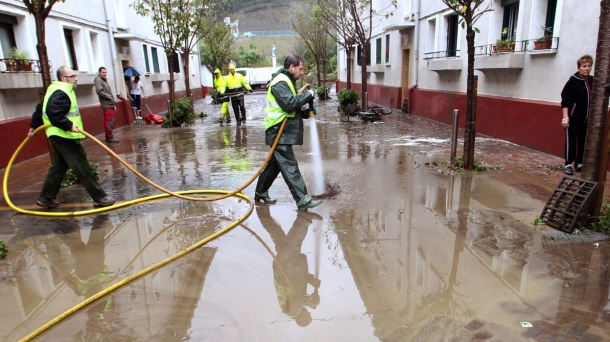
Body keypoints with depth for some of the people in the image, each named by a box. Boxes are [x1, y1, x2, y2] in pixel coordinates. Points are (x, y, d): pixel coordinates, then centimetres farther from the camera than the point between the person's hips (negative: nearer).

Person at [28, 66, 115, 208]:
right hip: (64, 137, -11)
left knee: (58, 166, 17)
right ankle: (99, 197, -4)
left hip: (60, 136, 11)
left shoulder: (56, 90, 17)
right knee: (82, 167, -8)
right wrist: (69, 125, -33)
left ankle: (46, 197, 25)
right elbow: (54, 113, -30)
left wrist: (34, 126, 29)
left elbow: (41, 108, 24)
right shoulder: (60, 93, -17)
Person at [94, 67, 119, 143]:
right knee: (109, 121, -11)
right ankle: (109, 137, -8)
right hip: (106, 105, -9)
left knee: (111, 121, 10)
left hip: (110, 104, 9)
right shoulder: (98, 80, -5)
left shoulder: (104, 80, 23)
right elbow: (99, 91, -18)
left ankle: (109, 136, 16)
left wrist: (113, 102, 14)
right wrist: (110, 97, -14)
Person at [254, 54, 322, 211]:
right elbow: (289, 103, -25)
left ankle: (261, 192, 29)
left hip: (284, 132, 11)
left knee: (275, 164, 17)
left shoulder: (287, 81, 20)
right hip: (279, 132, -11)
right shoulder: (280, 82, -13)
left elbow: (292, 109, 22)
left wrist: (306, 112, 5)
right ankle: (302, 200, -12)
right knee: (290, 166, -11)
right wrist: (308, 94, -14)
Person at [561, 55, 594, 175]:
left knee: (583, 142, 9)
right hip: (573, 118, -5)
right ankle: (568, 164, 6)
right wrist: (565, 117, -17)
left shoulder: (593, 81, 8)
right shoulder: (572, 81, -8)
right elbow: (565, 101, -11)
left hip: (586, 119, 5)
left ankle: (579, 163, 20)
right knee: (571, 141, -2)